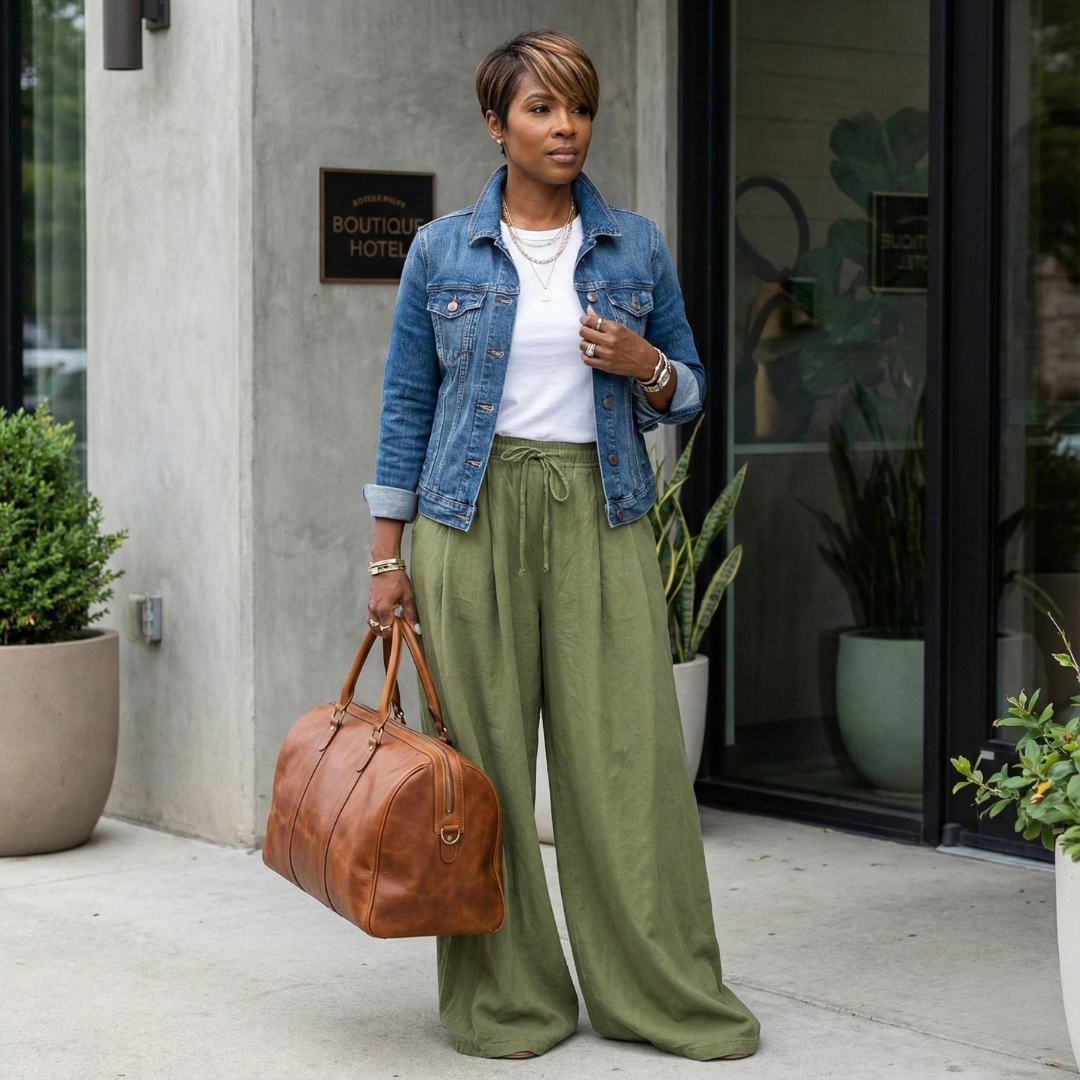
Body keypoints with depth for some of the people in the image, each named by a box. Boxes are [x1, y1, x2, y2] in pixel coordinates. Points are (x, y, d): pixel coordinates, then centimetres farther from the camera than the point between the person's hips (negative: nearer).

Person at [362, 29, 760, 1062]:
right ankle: (504, 997, 12)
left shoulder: (636, 247, 8)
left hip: (601, 516, 1)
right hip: (474, 514, -1)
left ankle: (664, 991, 8)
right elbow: (406, 405, 6)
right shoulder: (441, 251, 4)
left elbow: (689, 388, 15)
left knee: (628, 747, -3)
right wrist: (387, 557, 2)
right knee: (483, 754, 0)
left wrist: (644, 365, -9)